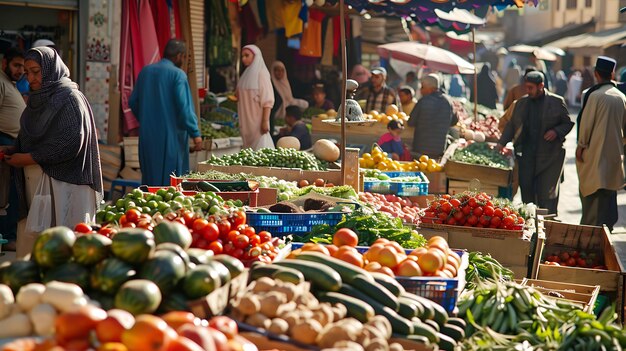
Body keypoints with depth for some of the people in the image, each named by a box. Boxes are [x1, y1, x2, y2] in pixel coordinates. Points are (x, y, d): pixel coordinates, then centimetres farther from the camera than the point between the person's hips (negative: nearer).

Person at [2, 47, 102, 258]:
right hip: (34, 184, 7)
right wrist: (12, 153, 0)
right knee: (29, 240, 5)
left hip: (61, 185, -7)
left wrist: (29, 158, -14)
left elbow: (71, 142, -17)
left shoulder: (69, 97, -9)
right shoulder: (38, 98, 14)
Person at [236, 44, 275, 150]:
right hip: (247, 121, 8)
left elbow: (267, 100, -15)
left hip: (258, 120, -8)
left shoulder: (261, 74, -9)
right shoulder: (247, 74, 14)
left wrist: (265, 121, -20)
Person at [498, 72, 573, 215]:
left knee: (547, 192, -4)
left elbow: (568, 123, 6)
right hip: (526, 155, 4)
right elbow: (511, 125, 16)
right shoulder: (521, 103, 12)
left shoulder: (557, 102, 0)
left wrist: (556, 132, -14)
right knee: (526, 191, 3)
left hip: (550, 156, -4)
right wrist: (501, 144, 5)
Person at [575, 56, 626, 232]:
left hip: (595, 151, -6)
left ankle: (591, 225, -2)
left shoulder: (595, 95, -16)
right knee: (609, 188, 15)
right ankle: (608, 223, 21)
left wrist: (581, 145, -3)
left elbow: (586, 122, -12)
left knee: (592, 190, 0)